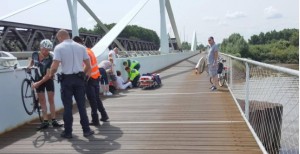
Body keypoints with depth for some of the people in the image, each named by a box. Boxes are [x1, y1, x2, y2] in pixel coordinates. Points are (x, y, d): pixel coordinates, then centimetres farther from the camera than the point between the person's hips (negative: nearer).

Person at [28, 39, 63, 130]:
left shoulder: (50, 59, -23)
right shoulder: (35, 54, -11)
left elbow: (48, 75, -25)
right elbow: (32, 61, 15)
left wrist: (38, 83, -28)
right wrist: (29, 66, -4)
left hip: (48, 80, -3)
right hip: (38, 80, 3)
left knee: (51, 100, 0)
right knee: (42, 101, 4)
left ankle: (54, 120, 6)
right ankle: (45, 121, 6)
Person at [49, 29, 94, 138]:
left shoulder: (59, 47, -5)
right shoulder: (81, 47, 7)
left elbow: (55, 66, -13)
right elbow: (88, 66, 6)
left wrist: (51, 74, 6)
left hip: (67, 79, -3)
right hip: (79, 78, 3)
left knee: (67, 106, 5)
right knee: (81, 105, 9)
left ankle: (68, 132, 12)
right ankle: (86, 130, 12)